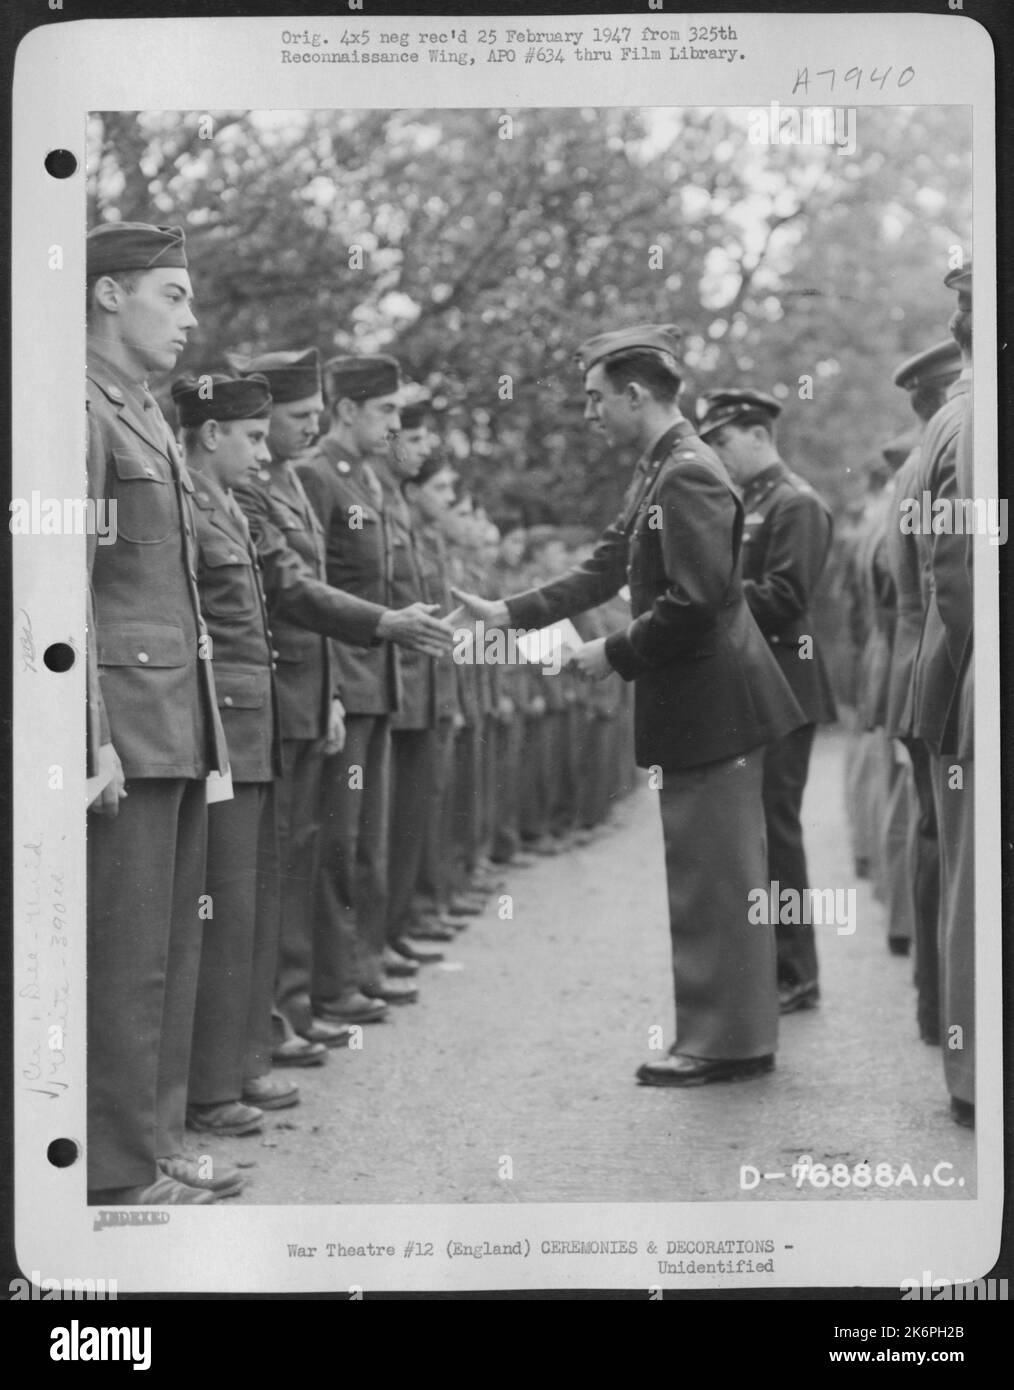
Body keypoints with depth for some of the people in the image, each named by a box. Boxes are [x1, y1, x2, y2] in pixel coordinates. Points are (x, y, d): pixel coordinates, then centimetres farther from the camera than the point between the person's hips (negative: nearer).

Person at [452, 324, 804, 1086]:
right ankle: (736, 1031, 24)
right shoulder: (659, 472, 13)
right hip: (702, 702, 10)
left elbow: (693, 602, -24)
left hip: (710, 701, -10)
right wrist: (511, 613, 11)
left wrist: (616, 653, -14)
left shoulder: (689, 475, -17)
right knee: (720, 875, 15)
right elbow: (605, 569, 17)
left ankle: (725, 1041, 6)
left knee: (713, 875, -2)